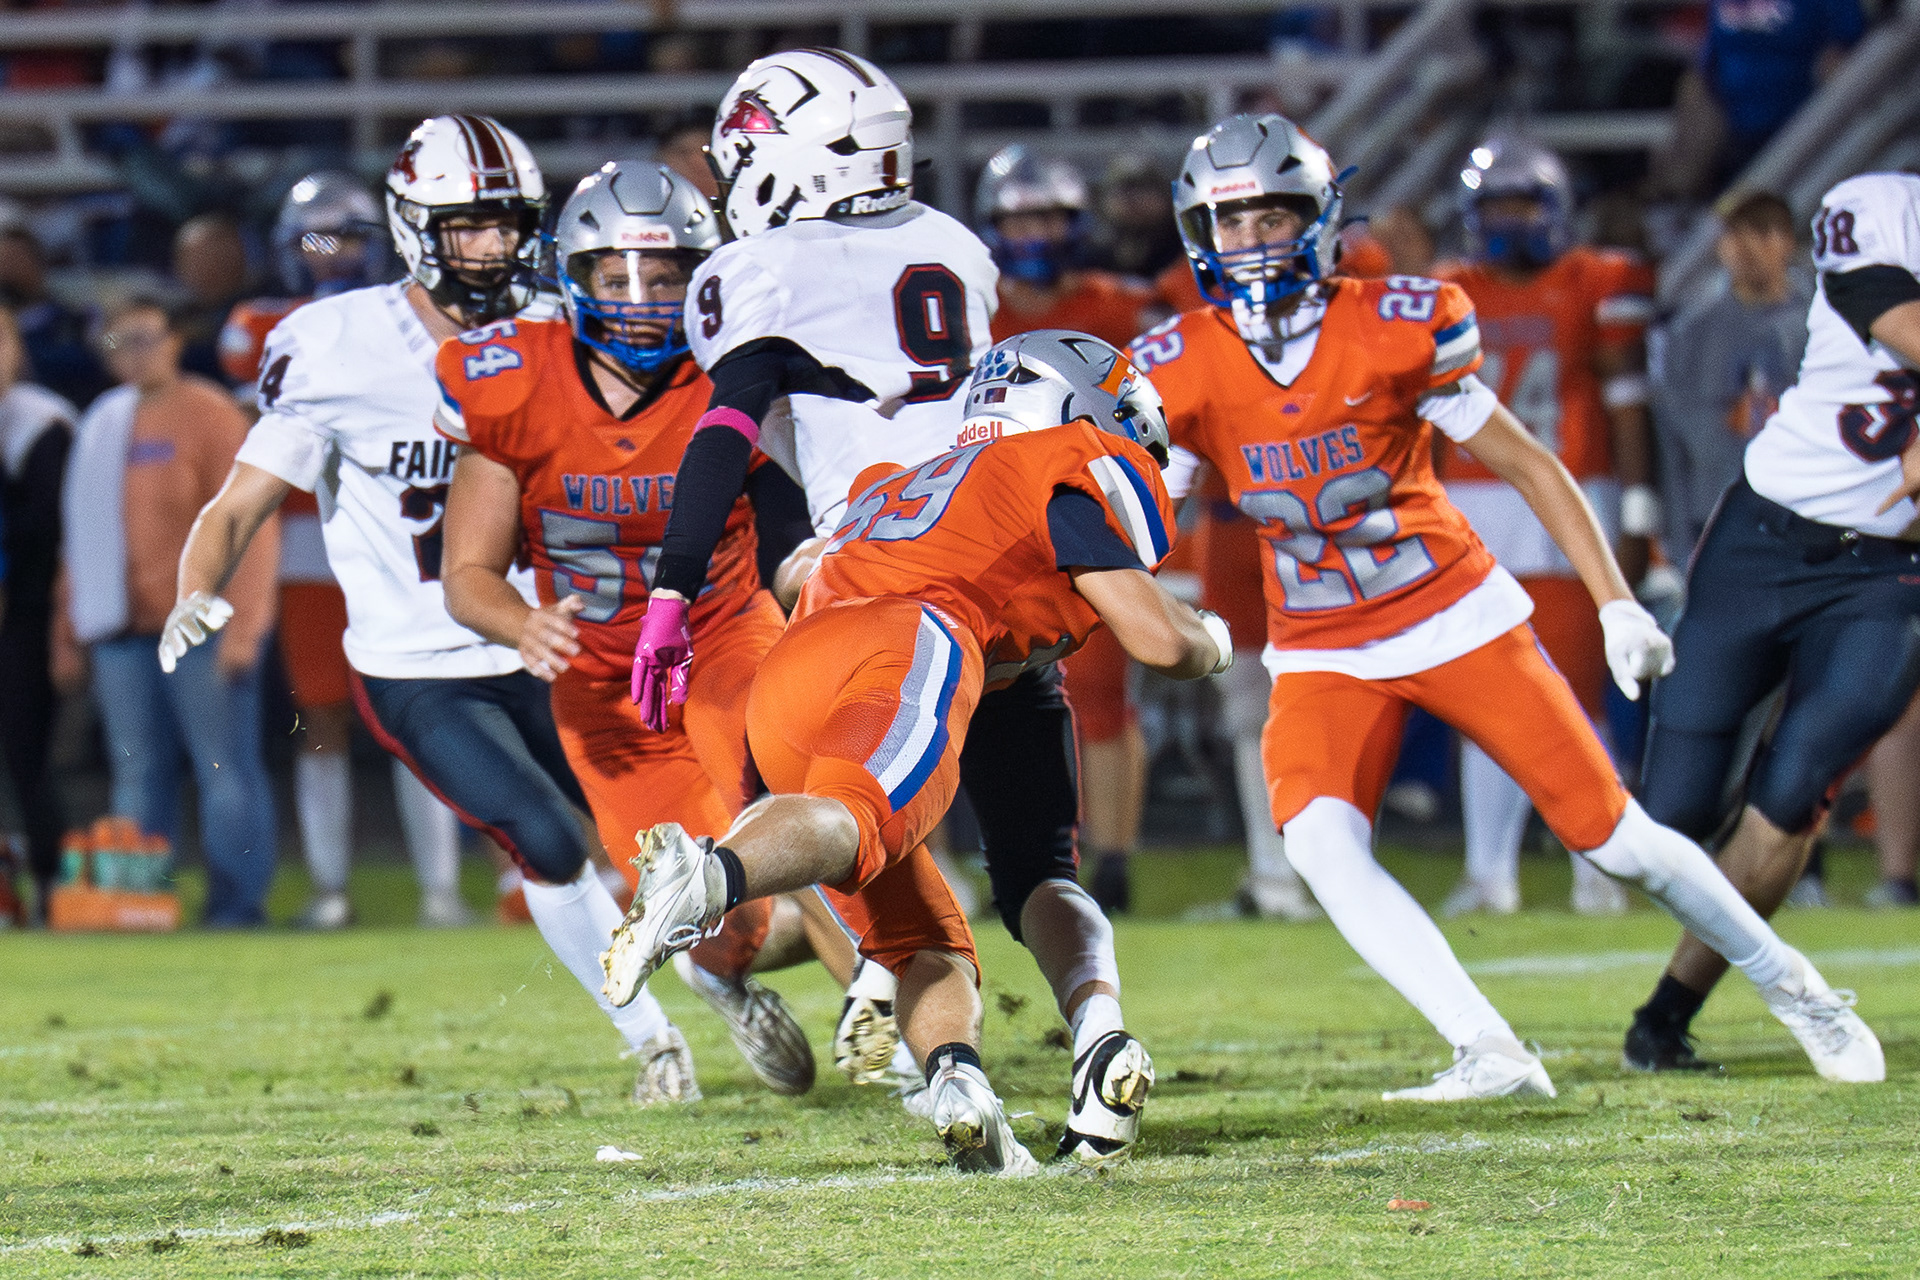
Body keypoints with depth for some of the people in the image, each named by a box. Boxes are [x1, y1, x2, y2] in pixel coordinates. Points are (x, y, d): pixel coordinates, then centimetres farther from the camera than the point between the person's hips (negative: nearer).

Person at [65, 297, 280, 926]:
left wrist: (241, 625, -16)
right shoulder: (101, 425, 17)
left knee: (226, 770, -6)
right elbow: (83, 531, 20)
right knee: (138, 777, 6)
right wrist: (75, 626, 13)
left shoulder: (209, 415, -3)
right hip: (125, 631, 6)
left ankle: (236, 903, -4)